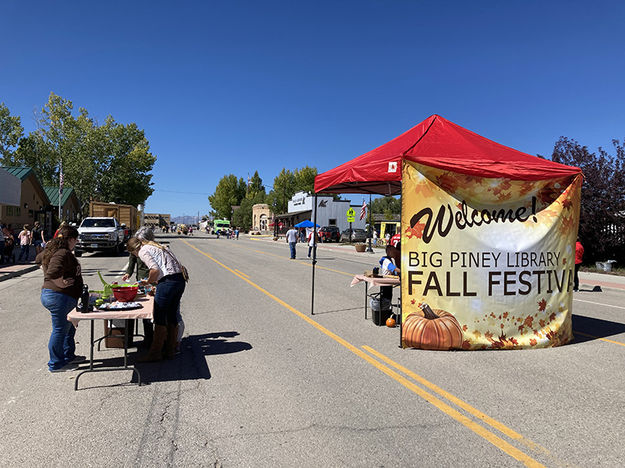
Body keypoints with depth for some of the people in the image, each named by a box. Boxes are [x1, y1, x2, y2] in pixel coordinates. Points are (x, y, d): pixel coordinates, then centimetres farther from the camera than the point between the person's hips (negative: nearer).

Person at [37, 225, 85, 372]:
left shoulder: (49, 251, 12)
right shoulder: (64, 253, -21)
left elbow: (39, 258, 34)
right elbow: (52, 273, -33)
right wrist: (61, 283, -19)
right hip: (60, 297, -11)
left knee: (69, 327, 21)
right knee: (60, 330, 2)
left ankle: (69, 356, 34)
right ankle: (56, 364, 14)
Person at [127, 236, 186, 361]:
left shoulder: (143, 251, 1)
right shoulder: (156, 246, 26)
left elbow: (155, 269, -16)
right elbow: (179, 266, 23)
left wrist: (148, 282, 4)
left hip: (167, 281, -8)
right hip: (180, 280, 8)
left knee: (159, 318, 2)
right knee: (172, 316, 16)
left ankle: (155, 353, 11)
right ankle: (171, 350, 25)